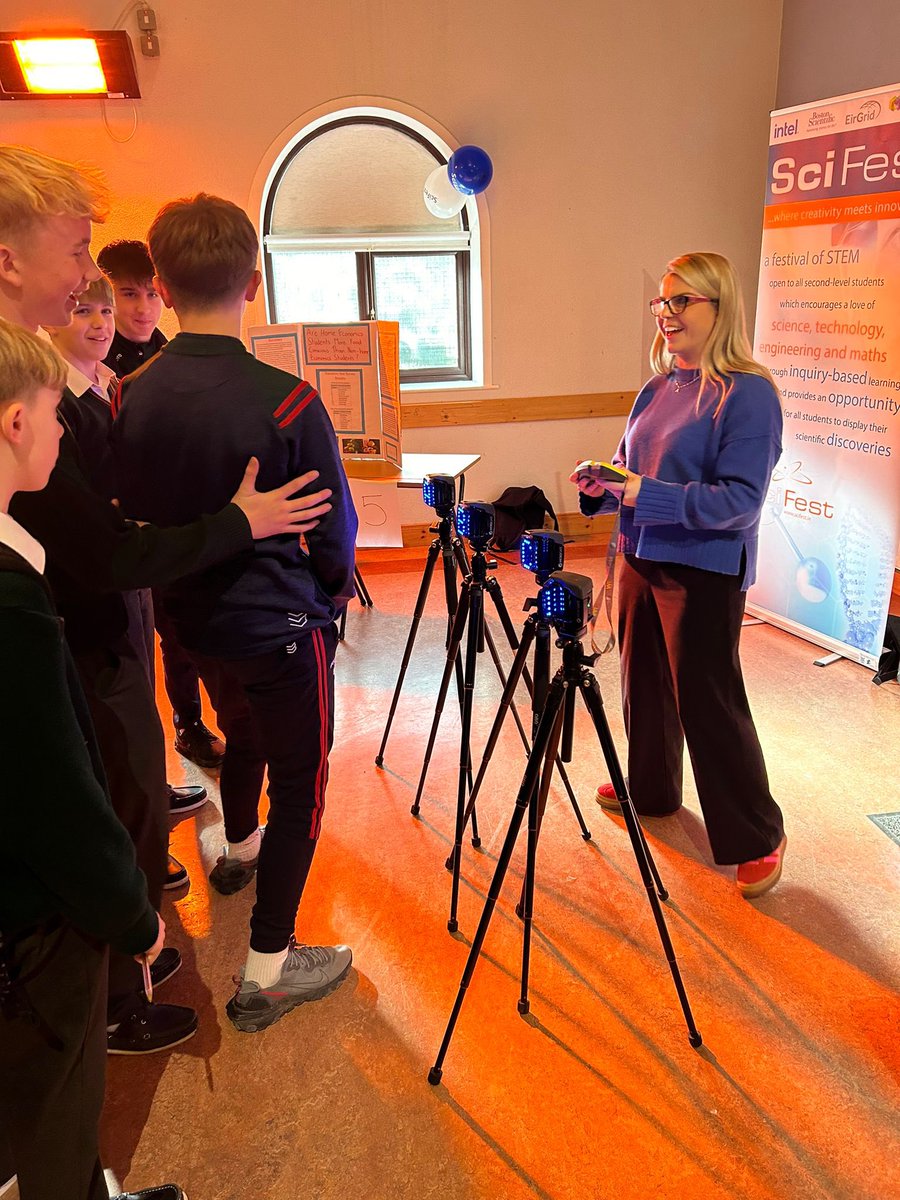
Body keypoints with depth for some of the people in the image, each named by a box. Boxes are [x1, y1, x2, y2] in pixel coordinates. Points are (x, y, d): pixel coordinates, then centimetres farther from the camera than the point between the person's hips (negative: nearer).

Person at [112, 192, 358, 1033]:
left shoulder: (129, 397, -8)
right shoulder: (285, 401, -22)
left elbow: (133, 519, 4)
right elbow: (335, 530, -14)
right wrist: (333, 589, 6)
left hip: (192, 619, 6)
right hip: (280, 625, -6)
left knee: (241, 735, 30)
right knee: (299, 780, 9)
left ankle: (238, 852, 56)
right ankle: (267, 970, 16)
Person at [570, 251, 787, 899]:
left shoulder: (749, 393, -14)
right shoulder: (657, 389, 10)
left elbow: (740, 500, -21)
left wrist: (647, 495, -27)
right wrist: (601, 486, -5)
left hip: (704, 572, -8)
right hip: (640, 558, 8)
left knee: (710, 704, -1)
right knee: (645, 684, 19)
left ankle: (758, 838, 17)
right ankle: (650, 789, 41)